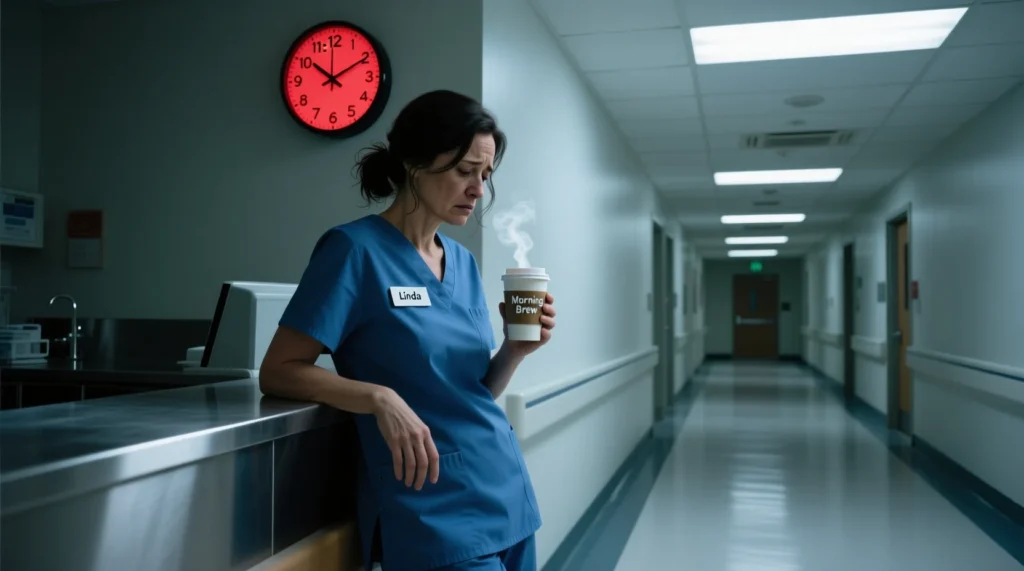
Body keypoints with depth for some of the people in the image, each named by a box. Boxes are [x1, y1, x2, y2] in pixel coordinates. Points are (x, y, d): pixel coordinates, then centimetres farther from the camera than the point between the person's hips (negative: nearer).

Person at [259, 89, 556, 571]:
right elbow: (278, 372, -12)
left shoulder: (464, 262, 8)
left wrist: (515, 350, -6)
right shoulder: (356, 249, -11)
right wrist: (381, 398, -26)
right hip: (433, 506, -6)